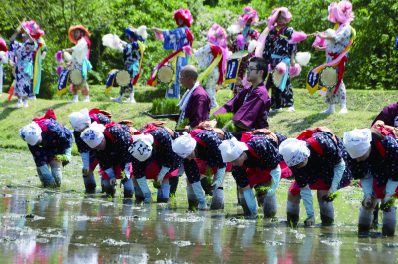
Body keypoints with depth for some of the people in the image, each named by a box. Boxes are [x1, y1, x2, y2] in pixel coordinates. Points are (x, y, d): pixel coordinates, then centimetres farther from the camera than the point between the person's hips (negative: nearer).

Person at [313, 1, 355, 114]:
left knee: (337, 81, -16)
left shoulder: (346, 28, -7)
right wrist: (320, 48, 12)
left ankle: (343, 107, -17)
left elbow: (337, 38, -23)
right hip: (330, 58, 9)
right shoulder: (337, 27, 21)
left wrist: (322, 36, -21)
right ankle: (331, 107, 14)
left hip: (338, 59, -9)